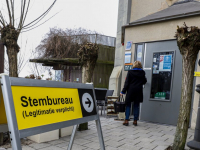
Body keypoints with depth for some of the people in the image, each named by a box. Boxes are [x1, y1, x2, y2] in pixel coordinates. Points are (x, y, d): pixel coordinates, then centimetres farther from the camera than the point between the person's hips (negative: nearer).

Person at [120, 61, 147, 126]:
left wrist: (123, 91, -2)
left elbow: (127, 83, -7)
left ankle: (126, 120, 4)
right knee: (136, 106, 9)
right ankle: (135, 121, 13)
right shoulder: (142, 73, 1)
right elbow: (144, 82, 13)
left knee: (128, 105, 6)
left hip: (131, 90, -2)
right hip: (139, 91, 2)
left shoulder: (130, 72, -6)